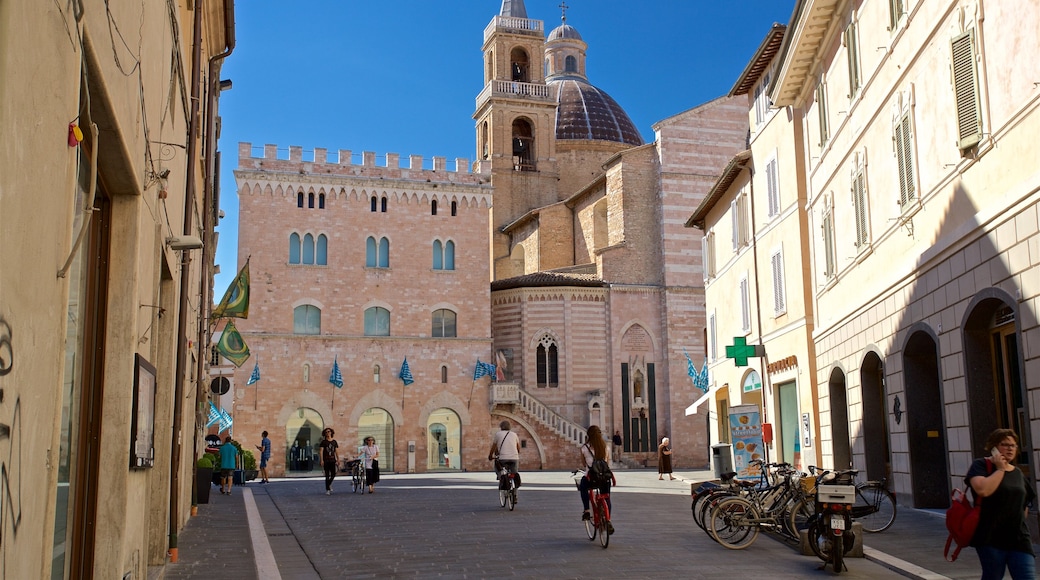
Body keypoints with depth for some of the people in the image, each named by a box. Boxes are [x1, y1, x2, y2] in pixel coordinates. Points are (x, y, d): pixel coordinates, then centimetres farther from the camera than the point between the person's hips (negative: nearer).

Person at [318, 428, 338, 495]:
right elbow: (321, 451, -6)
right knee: (327, 475, -3)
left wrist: (338, 460, 6)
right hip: (326, 461, -3)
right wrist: (321, 460, -15)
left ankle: (329, 484, 27)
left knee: (333, 475, -1)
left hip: (332, 460, 3)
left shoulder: (334, 442, 11)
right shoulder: (323, 442, 0)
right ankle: (327, 490, 3)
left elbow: (336, 451, 13)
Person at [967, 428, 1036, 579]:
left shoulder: (1018, 473, 16)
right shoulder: (981, 465, -4)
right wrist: (1000, 469, -13)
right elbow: (983, 490, -24)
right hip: (991, 538, -5)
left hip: (1019, 538, 5)